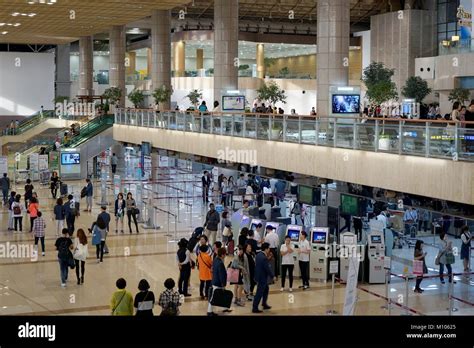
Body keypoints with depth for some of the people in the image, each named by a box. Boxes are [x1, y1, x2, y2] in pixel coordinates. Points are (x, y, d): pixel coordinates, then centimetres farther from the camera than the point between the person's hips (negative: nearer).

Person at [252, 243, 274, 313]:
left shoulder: (258, 255, 3)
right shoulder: (264, 258, -26)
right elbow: (268, 268, -20)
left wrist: (268, 257, 7)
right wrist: (273, 276, -8)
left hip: (259, 276, 10)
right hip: (262, 277, -10)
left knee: (266, 289, 25)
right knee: (259, 293, -2)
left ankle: (264, 304, 34)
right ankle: (255, 308, 4)